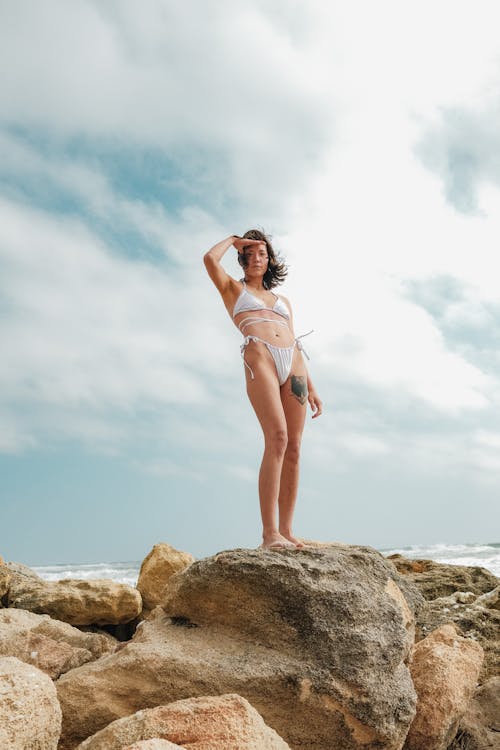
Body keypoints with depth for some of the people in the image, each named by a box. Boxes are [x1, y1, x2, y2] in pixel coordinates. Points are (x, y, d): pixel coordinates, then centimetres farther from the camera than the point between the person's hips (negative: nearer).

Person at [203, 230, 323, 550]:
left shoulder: (283, 300, 32)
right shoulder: (233, 288, 22)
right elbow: (210, 259, 2)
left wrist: (311, 388, 16)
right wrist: (233, 240, 21)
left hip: (293, 364, 5)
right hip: (259, 357, -5)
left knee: (293, 449, -5)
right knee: (277, 438, -24)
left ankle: (286, 531, -2)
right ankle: (269, 533, -25)